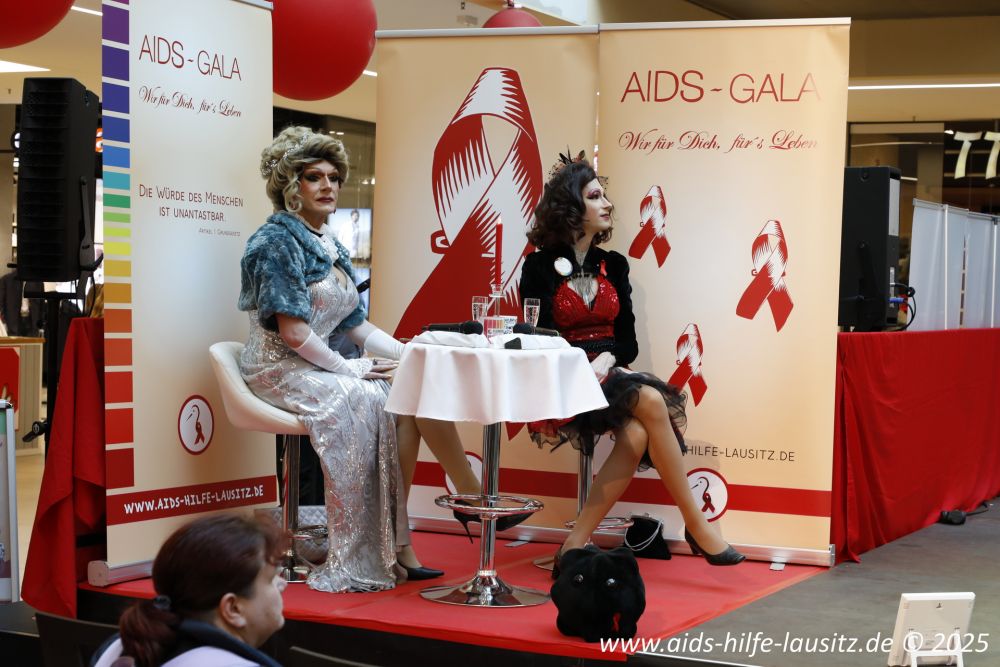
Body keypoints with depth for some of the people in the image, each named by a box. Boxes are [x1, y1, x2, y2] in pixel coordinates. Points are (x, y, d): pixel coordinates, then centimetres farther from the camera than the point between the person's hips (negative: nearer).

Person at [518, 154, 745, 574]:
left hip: (609, 375, 5)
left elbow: (628, 341, 10)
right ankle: (696, 526, -23)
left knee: (637, 435, -32)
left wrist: (607, 359, -13)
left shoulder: (613, 266, 15)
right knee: (651, 402, -31)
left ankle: (575, 548, -30)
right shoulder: (540, 266, 1)